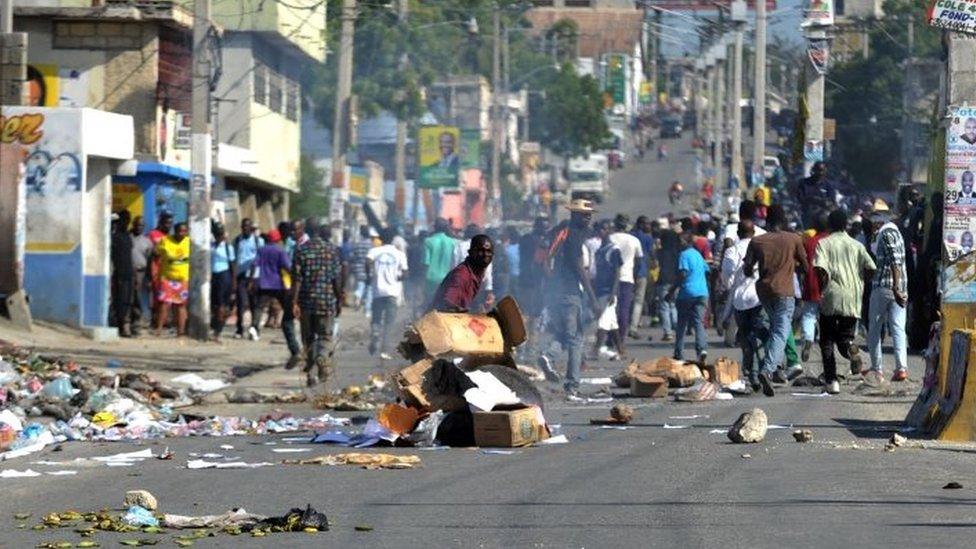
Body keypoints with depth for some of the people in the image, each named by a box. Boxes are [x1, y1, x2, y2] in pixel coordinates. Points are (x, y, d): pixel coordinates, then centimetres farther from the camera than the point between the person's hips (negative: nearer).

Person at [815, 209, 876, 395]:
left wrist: (821, 288, -3)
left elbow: (820, 268, -15)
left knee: (826, 341, 10)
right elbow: (870, 268, 3)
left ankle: (831, 380, 2)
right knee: (845, 336, 12)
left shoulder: (824, 244, 0)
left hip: (831, 298, -3)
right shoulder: (856, 245, 10)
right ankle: (852, 350, -25)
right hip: (852, 301, 3)